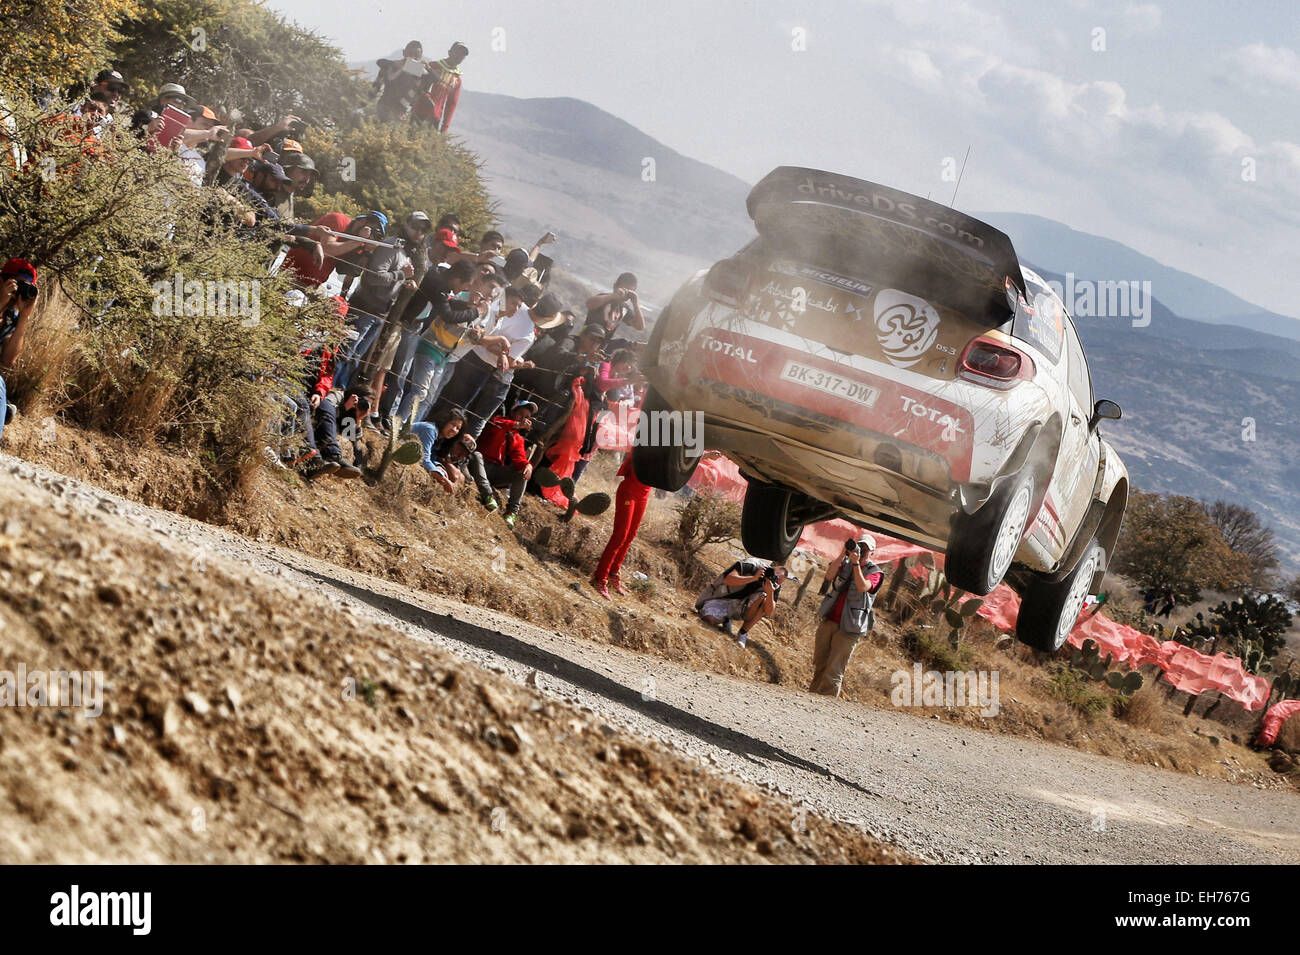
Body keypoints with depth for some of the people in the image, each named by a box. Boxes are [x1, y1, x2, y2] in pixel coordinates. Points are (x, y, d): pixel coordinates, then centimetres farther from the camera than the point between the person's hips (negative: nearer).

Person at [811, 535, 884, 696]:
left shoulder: (875, 573, 0)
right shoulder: (845, 563, 11)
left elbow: (862, 587, -20)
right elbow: (829, 576, -7)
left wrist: (856, 563, -21)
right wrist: (843, 556, -15)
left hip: (848, 627, -4)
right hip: (828, 621, 4)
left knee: (834, 669, -7)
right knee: (819, 664, 10)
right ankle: (813, 693, 19)